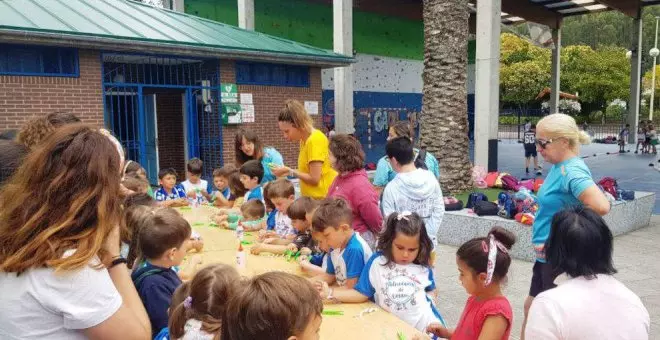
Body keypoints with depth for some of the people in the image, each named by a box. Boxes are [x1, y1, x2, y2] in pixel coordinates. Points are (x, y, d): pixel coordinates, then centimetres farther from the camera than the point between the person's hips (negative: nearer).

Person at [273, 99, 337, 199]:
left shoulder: (314, 140, -17)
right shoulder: (304, 140, 11)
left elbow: (314, 179, -19)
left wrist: (289, 171, -10)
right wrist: (288, 171, 0)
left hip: (323, 198, -9)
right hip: (312, 197, 9)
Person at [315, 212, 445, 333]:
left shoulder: (423, 267, 0)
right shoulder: (377, 263, -6)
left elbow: (431, 290, 18)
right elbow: (361, 294, -3)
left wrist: (429, 301, -3)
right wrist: (330, 293, -12)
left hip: (422, 325, 0)